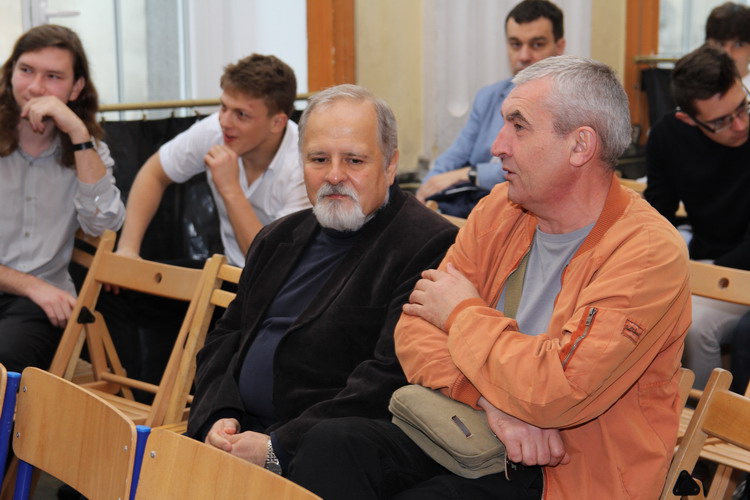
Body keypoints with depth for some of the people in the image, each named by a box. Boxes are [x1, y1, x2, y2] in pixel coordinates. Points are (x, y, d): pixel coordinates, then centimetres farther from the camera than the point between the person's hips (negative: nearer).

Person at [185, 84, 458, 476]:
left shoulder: (430, 247, -9)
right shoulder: (279, 238, 19)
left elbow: (392, 380, -18)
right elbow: (226, 338, 20)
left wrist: (279, 447, -20)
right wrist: (216, 416, -1)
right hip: (239, 435, 8)